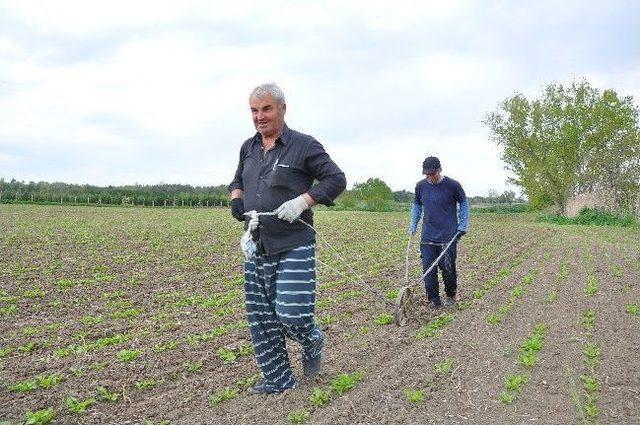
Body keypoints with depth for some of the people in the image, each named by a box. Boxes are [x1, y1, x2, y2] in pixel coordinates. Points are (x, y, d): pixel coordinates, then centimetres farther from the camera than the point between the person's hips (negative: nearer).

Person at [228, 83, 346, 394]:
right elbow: (238, 181, 27)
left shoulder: (303, 146, -5)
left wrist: (302, 201, -18)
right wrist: (236, 199, 5)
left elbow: (336, 179, -6)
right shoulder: (248, 148, 13)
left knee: (292, 315, -11)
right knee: (261, 320, 8)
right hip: (256, 248, 6)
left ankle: (312, 341, 25)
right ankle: (278, 380, 25)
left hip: (294, 247, -6)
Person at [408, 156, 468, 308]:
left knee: (447, 268, 1)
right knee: (428, 269, -1)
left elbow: (463, 203, 8)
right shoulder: (420, 186, 2)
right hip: (427, 237, 3)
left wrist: (463, 225, 2)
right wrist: (413, 224, 10)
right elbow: (416, 204, 19)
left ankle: (451, 296, 27)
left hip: (448, 236, -3)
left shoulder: (452, 185, -7)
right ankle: (434, 301, 12)